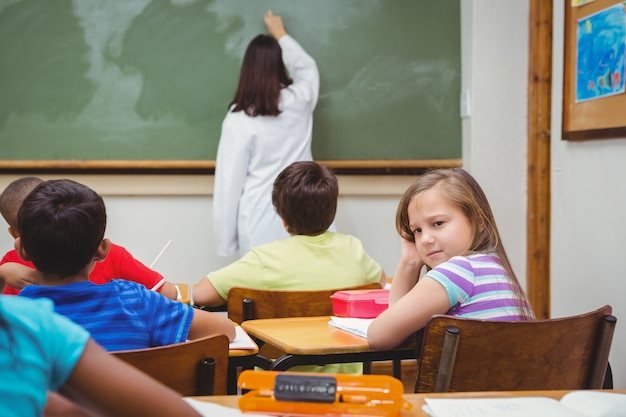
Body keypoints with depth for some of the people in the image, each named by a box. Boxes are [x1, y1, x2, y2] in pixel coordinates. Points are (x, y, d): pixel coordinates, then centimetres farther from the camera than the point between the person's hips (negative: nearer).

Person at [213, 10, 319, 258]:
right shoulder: (300, 101, 3)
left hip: (259, 222, -3)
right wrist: (280, 34, 43)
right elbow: (307, 67, 28)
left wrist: (225, 242, 3)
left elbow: (229, 183, -6)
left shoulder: (239, 120, -8)